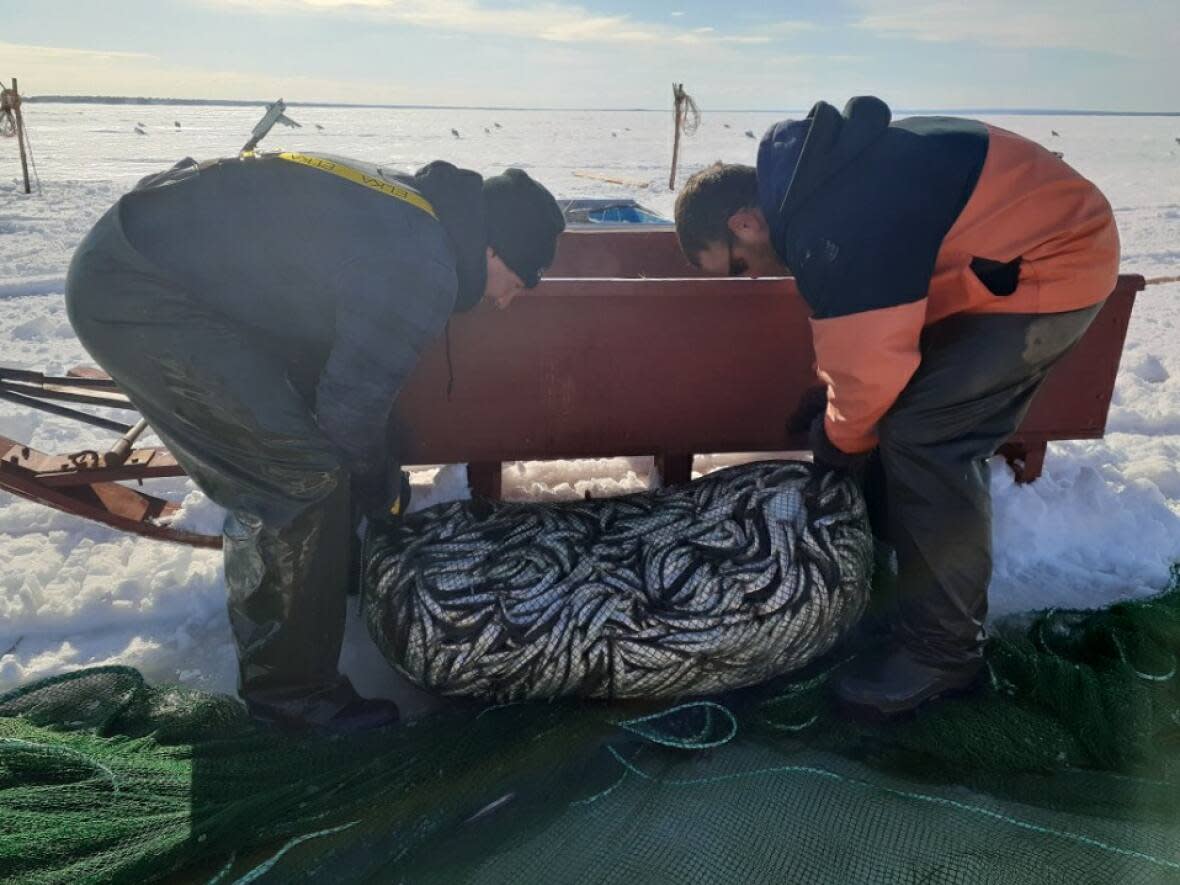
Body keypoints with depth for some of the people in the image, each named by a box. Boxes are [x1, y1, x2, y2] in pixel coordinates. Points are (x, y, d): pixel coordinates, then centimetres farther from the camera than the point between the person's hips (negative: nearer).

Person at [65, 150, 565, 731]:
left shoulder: (398, 206, 13)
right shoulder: (424, 270, -18)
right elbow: (354, 404, -12)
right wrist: (383, 492, 9)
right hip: (138, 298, -10)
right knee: (304, 476, -8)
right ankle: (290, 688, 5)